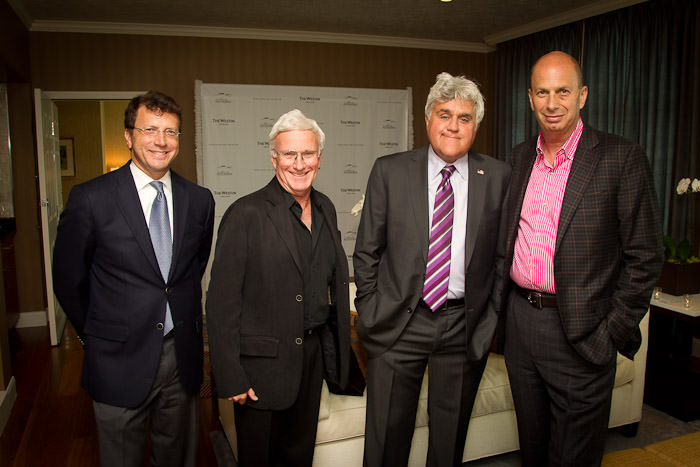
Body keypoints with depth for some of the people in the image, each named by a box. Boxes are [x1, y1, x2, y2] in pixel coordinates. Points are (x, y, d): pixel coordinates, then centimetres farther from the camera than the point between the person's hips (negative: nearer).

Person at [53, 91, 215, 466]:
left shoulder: (199, 200, 0)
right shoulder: (90, 199, -11)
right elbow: (68, 279, -1)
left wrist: (187, 320, 11)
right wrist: (93, 334, 6)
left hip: (182, 356, 3)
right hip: (120, 361, -3)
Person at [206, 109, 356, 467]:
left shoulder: (325, 208, 5)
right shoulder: (246, 214, -16)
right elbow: (222, 302, -16)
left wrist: (338, 352, 12)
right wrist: (230, 378, -16)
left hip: (313, 353, 6)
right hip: (263, 362, -5)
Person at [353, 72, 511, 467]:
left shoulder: (498, 176, 1)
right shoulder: (389, 171, -1)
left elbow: (503, 254, 6)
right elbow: (366, 252, 2)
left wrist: (491, 317, 2)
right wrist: (370, 312, 0)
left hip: (465, 328, 1)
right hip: (398, 323, -1)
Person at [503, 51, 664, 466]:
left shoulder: (622, 159, -9)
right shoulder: (520, 156, 8)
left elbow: (645, 257, -8)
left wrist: (614, 332, -10)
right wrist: (506, 306, 10)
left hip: (578, 334, -4)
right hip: (520, 320, 5)